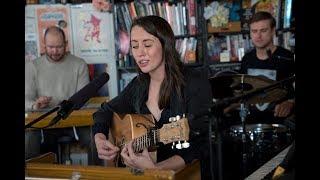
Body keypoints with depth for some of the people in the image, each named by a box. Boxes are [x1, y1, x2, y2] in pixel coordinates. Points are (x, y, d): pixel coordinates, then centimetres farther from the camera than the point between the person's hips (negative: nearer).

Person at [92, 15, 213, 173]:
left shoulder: (196, 82, -10)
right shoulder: (139, 84, 6)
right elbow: (106, 111, 21)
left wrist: (155, 168, -29)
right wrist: (99, 137, 1)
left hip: (188, 173, -3)